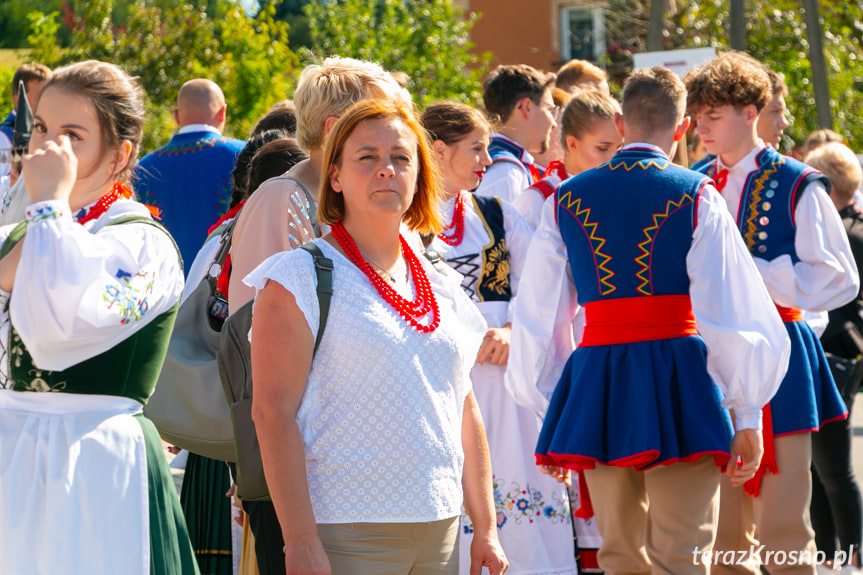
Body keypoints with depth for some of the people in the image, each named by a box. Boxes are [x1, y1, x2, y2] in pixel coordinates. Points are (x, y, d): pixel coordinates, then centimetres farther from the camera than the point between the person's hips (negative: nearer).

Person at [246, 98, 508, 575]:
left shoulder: (442, 288, 14)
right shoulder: (299, 278, -4)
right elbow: (273, 412, -11)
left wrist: (486, 529, 14)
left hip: (440, 534, 5)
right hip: (345, 534, -5)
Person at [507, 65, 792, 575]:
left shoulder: (566, 200, 8)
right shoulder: (695, 195, -2)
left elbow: (540, 319, 11)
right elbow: (731, 314, -4)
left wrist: (549, 413, 20)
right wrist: (748, 418, 3)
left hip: (595, 387, 3)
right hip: (679, 381, -3)